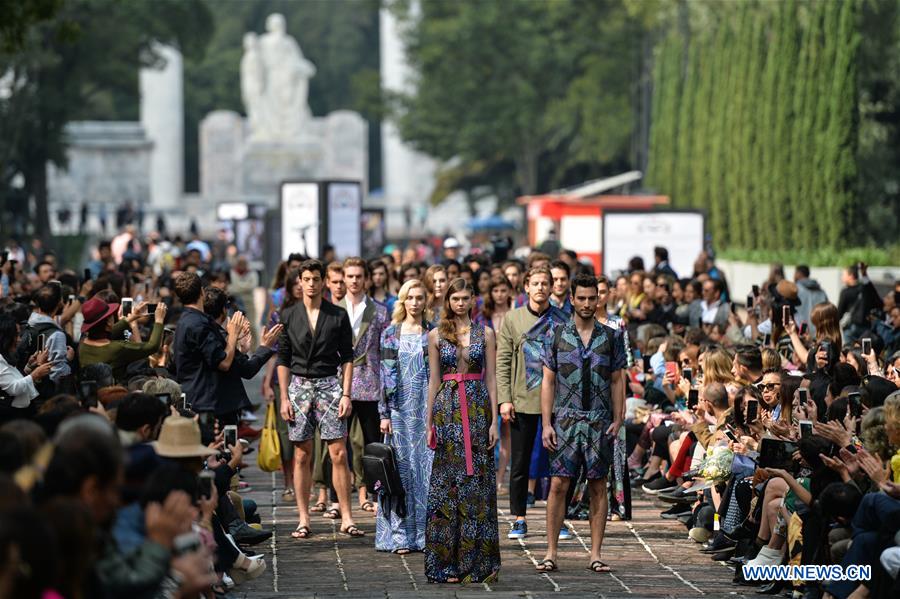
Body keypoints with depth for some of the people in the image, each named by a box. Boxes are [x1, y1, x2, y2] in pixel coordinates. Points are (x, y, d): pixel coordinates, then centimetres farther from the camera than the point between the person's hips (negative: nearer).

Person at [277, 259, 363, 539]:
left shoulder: (338, 316, 4)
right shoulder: (288, 315, 6)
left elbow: (347, 358, 5)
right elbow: (283, 359, 7)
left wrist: (346, 394, -3)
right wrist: (284, 397, 0)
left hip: (329, 384, -1)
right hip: (299, 386, 1)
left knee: (339, 453, -6)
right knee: (301, 455, 2)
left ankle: (346, 518, -3)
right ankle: (303, 519, 6)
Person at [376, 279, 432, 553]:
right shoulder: (391, 333, 5)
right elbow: (385, 375, 3)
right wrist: (384, 414, -3)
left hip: (428, 407, 0)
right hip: (400, 407, 0)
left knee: (428, 466, -2)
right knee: (401, 466, 0)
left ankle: (427, 532, 3)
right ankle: (401, 535, 3)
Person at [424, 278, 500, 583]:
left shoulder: (485, 334, 6)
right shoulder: (436, 336, 6)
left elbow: (491, 378, 4)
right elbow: (433, 380, 7)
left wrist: (494, 421, -2)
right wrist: (429, 423, 4)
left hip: (478, 409, 0)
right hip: (447, 409, 0)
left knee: (478, 483, 0)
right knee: (447, 483, 0)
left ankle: (478, 560, 6)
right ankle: (448, 561, 4)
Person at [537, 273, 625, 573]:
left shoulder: (611, 337, 6)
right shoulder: (558, 335, 4)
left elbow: (617, 382, 9)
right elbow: (548, 382, 4)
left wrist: (617, 419, -1)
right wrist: (547, 423, -3)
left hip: (600, 422, 1)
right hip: (566, 421, -1)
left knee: (598, 486, 3)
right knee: (558, 484, -5)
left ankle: (595, 554, 7)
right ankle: (551, 553, -1)